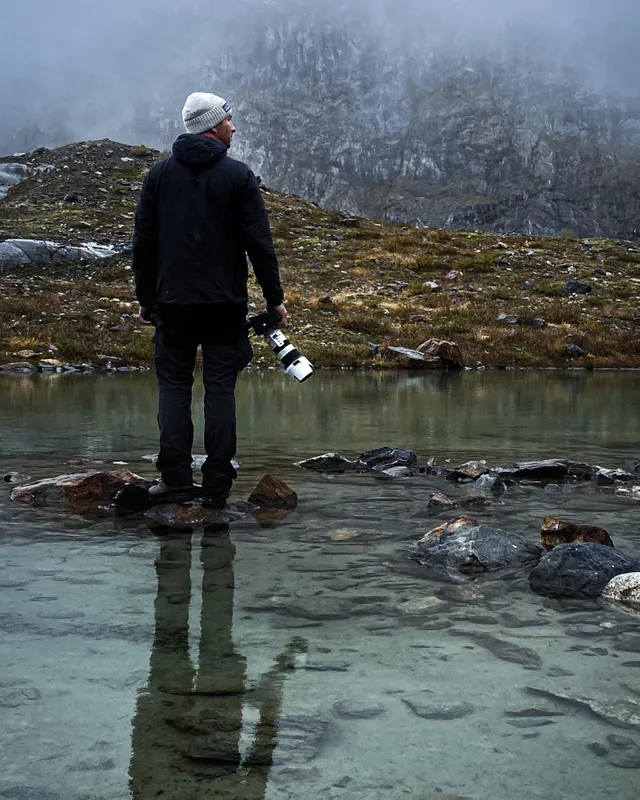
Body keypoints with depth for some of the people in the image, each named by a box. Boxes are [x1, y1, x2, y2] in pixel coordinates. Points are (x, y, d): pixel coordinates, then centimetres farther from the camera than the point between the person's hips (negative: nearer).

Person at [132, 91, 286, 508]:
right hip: (226, 302, -2)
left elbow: (144, 242, 6)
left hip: (173, 301, 2)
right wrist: (275, 297, 1)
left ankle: (176, 480, 3)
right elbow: (260, 243, -5)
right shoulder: (239, 175, -3)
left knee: (173, 385, 8)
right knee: (220, 387, 3)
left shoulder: (160, 173, 6)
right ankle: (217, 486, 4)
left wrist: (146, 298, 13)